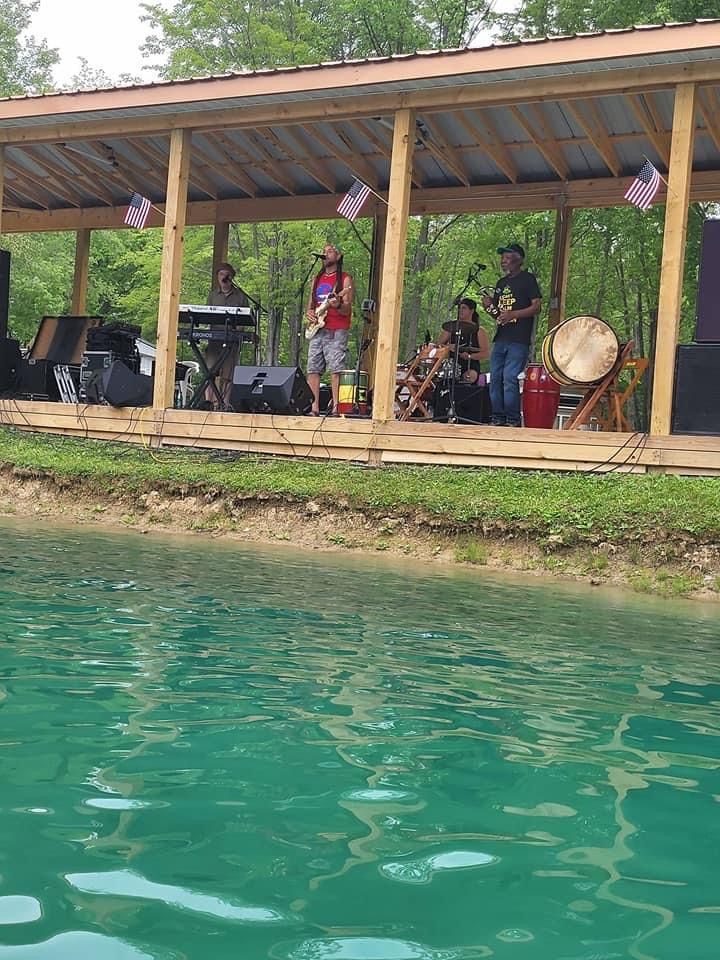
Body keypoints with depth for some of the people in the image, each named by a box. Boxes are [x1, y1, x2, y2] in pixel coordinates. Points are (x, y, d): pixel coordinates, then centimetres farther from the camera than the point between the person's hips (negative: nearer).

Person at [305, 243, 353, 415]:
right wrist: (309, 312, 3)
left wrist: (338, 305, -28)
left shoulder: (344, 279, 1)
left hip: (336, 332, -6)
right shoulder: (317, 279, 20)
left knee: (336, 370, -12)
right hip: (317, 331, 6)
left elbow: (347, 310, -6)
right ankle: (314, 407, 1)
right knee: (312, 370, 0)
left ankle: (336, 407, -15)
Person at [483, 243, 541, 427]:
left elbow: (537, 307, -8)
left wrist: (513, 314, -18)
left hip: (519, 340, -7)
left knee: (510, 378, -13)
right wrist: (489, 306, 3)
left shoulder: (527, 279, 0)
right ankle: (498, 418, 10)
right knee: (495, 378, 4)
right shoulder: (501, 283, 21)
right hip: (501, 338, 7)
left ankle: (513, 420, -9)